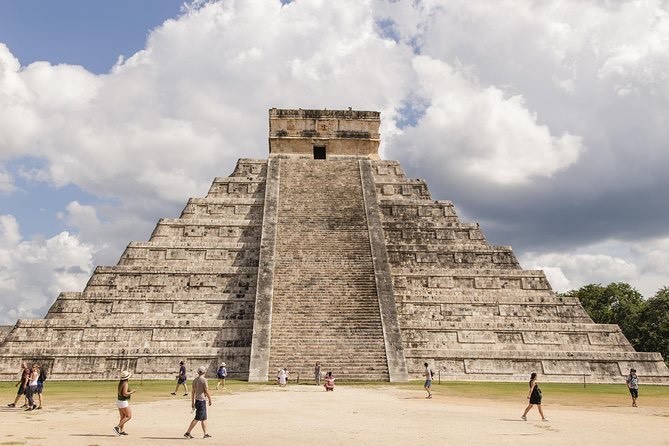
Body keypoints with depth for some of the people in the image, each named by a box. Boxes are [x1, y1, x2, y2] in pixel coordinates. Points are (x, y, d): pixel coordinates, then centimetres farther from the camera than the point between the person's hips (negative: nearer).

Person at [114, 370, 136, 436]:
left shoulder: (120, 383, 9)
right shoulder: (125, 384, -18)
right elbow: (125, 394, -26)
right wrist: (132, 392, -13)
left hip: (119, 401, 9)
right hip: (123, 402, -9)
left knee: (122, 417, 12)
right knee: (129, 416, -2)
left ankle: (122, 431, 9)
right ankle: (117, 427, -9)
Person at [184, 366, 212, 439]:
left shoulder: (195, 380, 9)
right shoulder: (204, 380, -14)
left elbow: (192, 392, 12)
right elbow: (207, 391, -14)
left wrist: (192, 402, 17)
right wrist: (210, 400, -1)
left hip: (196, 400, 8)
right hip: (201, 401, -8)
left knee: (204, 418, 13)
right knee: (197, 418, -4)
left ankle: (205, 434, 15)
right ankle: (187, 432, -3)